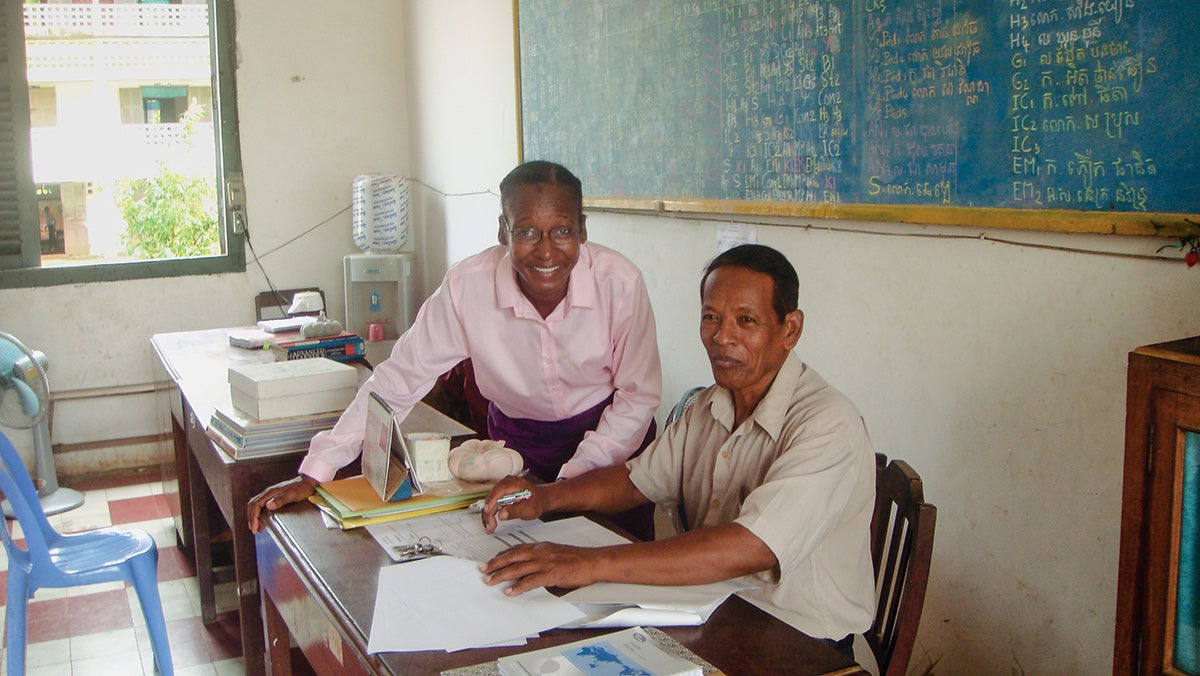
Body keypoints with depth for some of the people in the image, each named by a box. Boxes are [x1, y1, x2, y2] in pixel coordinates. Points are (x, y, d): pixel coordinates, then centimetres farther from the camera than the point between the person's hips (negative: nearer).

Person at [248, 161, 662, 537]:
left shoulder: (620, 283, -23)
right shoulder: (467, 287, -22)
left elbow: (638, 397, -14)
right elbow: (399, 379, -15)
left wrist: (572, 482, -26)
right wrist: (312, 475, -17)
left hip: (610, 439, 0)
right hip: (516, 440, 1)